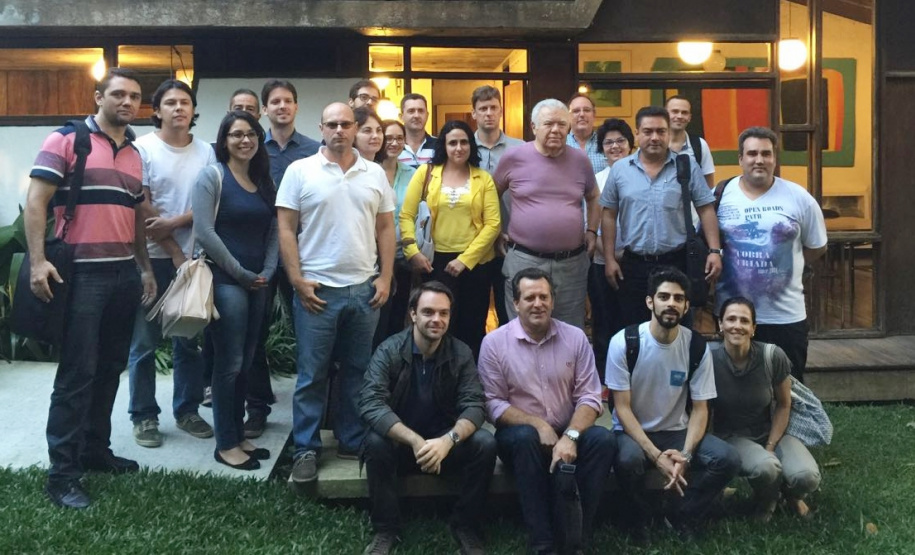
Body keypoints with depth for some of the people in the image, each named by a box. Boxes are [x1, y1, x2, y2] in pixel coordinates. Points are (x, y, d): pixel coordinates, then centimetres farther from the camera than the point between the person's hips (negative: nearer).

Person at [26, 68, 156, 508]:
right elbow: (36, 200, -9)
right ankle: (62, 473, 4)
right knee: (77, 372, -4)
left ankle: (95, 450, 26)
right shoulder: (65, 140, -4)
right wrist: (38, 261, -19)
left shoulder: (135, 154, 15)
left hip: (125, 274, 7)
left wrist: (145, 268, 17)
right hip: (81, 273, -6)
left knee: (109, 368, 12)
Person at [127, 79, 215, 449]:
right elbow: (141, 206, -7)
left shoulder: (206, 152, 6)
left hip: (192, 258, 3)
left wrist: (175, 222, -15)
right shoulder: (143, 148, -3)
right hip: (153, 259, -3)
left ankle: (187, 410, 21)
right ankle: (144, 416, 13)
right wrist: (174, 252, -10)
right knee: (145, 342, 2)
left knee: (189, 340, 10)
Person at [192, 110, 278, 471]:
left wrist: (267, 272, -3)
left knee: (246, 363, 11)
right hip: (225, 280, -6)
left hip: (258, 283, 6)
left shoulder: (264, 181, 14)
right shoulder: (212, 176, -5)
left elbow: (273, 231, 13)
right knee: (229, 363, -4)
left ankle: (238, 436, 21)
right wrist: (241, 273, -11)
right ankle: (225, 444, 7)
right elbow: (204, 232, -13)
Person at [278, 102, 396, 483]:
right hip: (316, 289, -3)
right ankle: (306, 450, 15)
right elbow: (286, 229, -2)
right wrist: (297, 281, -8)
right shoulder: (300, 171, 0)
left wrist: (385, 278, 3)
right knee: (311, 375, 4)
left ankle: (354, 443, 23)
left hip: (364, 289, 3)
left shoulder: (375, 174, 8)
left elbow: (386, 228, 10)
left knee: (358, 372, 11)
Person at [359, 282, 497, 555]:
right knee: (376, 442, -32)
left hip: (445, 444, 2)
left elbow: (474, 405, -16)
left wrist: (448, 439, -38)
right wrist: (415, 441, -39)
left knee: (485, 444, -24)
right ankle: (386, 529, -12)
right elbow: (370, 404, -26)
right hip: (400, 443, -1)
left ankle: (466, 526, -3)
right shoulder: (389, 351, -14)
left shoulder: (461, 354, -8)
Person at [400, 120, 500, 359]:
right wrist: (413, 252, -12)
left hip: (475, 262, 1)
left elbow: (492, 223, -4)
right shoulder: (426, 173, 3)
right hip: (436, 261, 0)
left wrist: (465, 259, -11)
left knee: (472, 327, 10)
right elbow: (406, 215, 0)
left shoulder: (483, 179, 3)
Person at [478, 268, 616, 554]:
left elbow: (589, 396, -4)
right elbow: (494, 404, -7)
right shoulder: (494, 342, -5)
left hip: (567, 433, 2)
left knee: (603, 440, -26)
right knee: (525, 437, -35)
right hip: (520, 433, -2)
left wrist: (570, 436, -22)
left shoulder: (575, 337, 0)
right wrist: (538, 425, -21)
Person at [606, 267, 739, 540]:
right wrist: (656, 456, -25)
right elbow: (622, 408, -14)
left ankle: (682, 518, 2)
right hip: (633, 431, -3)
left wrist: (685, 455, -21)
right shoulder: (624, 342, -15)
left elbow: (700, 409, -3)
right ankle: (638, 518, -3)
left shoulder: (697, 347, -7)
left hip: (677, 431, 3)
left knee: (728, 459, -22)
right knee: (628, 459, -37)